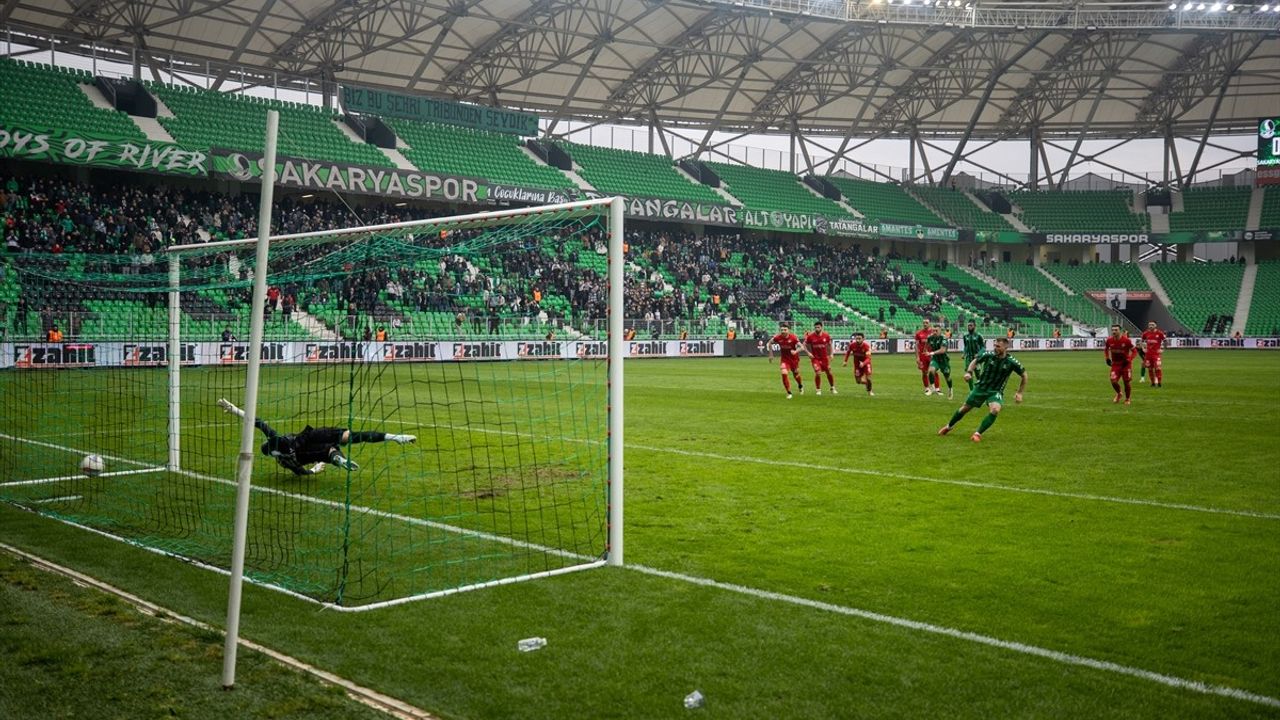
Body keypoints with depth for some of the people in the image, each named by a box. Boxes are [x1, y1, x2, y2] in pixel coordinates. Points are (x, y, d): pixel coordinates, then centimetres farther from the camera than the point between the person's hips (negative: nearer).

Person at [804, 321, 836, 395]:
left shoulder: (826, 335, -6)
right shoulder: (810, 336, -12)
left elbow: (829, 344, 10)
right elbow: (804, 345, -2)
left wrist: (830, 354, 3)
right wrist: (808, 353, -15)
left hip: (825, 357, 2)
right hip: (815, 358, -2)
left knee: (829, 372, 9)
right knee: (818, 373, -14)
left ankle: (832, 388, 29)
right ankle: (818, 389, 5)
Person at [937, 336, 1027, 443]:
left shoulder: (1011, 362, -17)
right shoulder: (988, 355, -14)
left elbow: (1024, 375, -2)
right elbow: (975, 361, 6)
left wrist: (1020, 393, -3)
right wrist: (969, 372, -12)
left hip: (996, 391, -2)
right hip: (980, 387, 2)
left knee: (995, 410, -30)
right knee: (965, 408, 12)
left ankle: (978, 434, -18)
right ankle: (949, 426, 38)